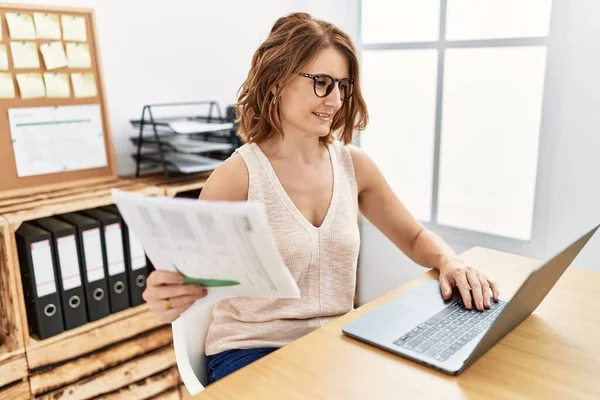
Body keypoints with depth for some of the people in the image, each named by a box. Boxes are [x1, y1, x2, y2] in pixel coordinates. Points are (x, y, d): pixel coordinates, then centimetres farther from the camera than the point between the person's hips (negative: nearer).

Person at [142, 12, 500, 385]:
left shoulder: (354, 164, 1)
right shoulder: (237, 176, -15)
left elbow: (416, 238, 11)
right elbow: (184, 281, -13)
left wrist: (449, 262, -10)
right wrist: (168, 299, -37)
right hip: (250, 353, -4)